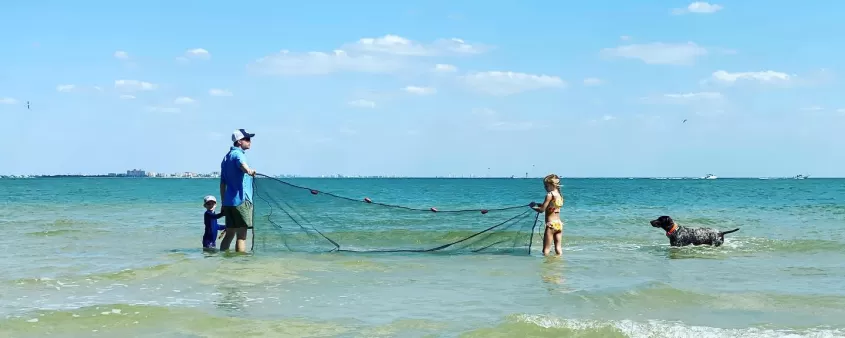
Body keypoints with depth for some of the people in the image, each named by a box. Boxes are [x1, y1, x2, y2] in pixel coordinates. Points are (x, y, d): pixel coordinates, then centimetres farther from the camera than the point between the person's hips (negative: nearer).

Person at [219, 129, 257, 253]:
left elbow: (222, 183, 23)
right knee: (241, 235, -8)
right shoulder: (237, 154, -7)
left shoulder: (226, 157, 21)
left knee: (229, 234, 13)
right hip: (241, 200, -9)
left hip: (228, 201, 9)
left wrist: (223, 203, 26)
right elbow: (242, 164, -33)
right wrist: (249, 171, -54)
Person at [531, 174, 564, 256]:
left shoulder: (549, 195, -13)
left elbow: (542, 210, -12)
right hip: (559, 224, 8)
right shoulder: (560, 195, 9)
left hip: (551, 224, -8)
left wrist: (533, 206, 5)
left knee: (546, 250, -2)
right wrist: (539, 205, 17)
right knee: (558, 248, 11)